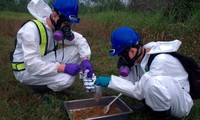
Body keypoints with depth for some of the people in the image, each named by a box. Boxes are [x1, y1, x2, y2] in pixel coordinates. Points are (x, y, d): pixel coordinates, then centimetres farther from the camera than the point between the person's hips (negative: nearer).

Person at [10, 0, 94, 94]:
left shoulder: (58, 27, -6)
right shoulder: (31, 29, -28)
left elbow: (80, 39, -1)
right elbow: (32, 65, -34)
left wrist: (85, 60, -19)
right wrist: (64, 68, -34)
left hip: (44, 62, 7)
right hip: (26, 70, -7)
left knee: (76, 51, -8)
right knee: (66, 79, -29)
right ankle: (36, 85, 0)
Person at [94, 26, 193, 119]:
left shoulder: (160, 59, -31)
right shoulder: (139, 56, -8)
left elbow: (140, 91, -31)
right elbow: (127, 80, -4)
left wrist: (111, 81, -30)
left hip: (181, 103, -7)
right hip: (160, 97, 7)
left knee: (153, 81, -38)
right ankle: (152, 106, 9)